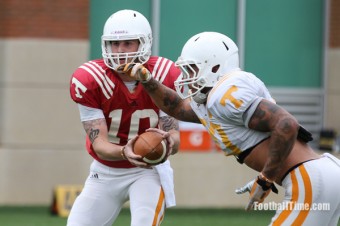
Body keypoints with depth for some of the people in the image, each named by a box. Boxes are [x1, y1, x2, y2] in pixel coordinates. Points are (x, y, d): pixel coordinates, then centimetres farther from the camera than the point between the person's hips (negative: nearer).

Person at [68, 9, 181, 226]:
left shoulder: (165, 77, -18)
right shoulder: (89, 80, -21)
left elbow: (174, 137, -19)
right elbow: (99, 144, -23)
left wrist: (168, 141, -46)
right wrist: (125, 152, -46)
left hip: (149, 170, -1)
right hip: (106, 172, 1)